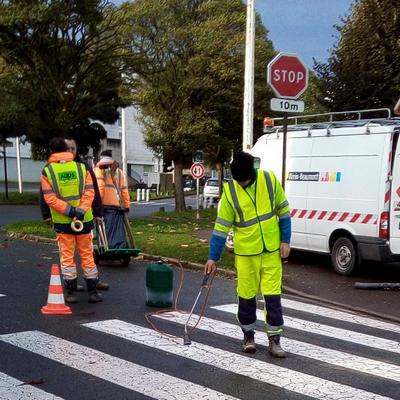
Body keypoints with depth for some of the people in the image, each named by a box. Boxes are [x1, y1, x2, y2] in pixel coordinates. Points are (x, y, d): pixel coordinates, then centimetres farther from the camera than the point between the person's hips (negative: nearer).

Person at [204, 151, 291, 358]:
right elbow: (221, 226, -6)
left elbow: (283, 210, 3)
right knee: (246, 295, 9)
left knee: (272, 294, 2)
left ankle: (274, 339, 11)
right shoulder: (230, 191, -11)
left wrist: (285, 240, -1)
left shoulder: (270, 180, -9)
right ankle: (248, 335, 27)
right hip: (245, 253, 0)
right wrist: (213, 257, -6)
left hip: (271, 250, 1)